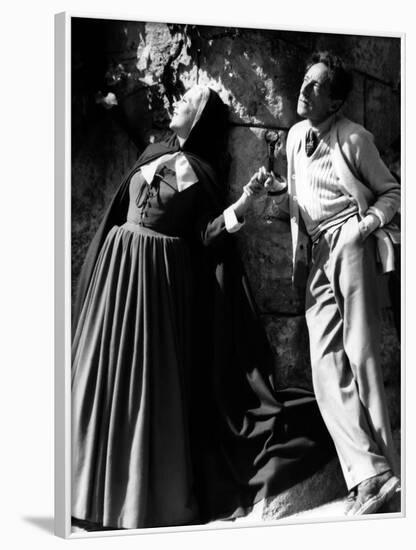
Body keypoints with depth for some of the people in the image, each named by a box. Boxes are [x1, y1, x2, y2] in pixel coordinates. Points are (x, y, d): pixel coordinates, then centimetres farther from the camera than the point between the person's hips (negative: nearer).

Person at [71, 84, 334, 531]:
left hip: (159, 276, -6)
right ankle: (103, 479, 17)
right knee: (109, 367, 6)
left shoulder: (199, 171, -3)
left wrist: (243, 204, -24)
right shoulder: (154, 154, 13)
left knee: (152, 374, -4)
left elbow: (207, 235, -10)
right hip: (119, 265, 6)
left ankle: (154, 491, 6)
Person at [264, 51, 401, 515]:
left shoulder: (353, 139, -2)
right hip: (314, 254, 6)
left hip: (350, 243, -6)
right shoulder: (295, 136, 16)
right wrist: (275, 194, 9)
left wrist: (368, 222, -10)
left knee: (360, 353, -10)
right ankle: (369, 472, -6)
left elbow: (390, 193, 4)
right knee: (326, 365, -5)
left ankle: (379, 469, -1)